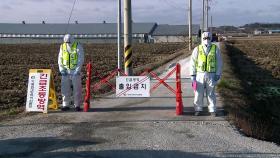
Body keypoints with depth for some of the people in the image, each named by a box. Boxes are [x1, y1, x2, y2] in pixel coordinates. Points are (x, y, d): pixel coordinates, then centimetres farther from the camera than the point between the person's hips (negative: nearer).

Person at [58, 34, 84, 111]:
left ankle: (77, 105, 8)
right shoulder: (62, 47, 5)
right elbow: (60, 59, 7)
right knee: (65, 88, 4)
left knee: (77, 89, 0)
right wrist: (61, 70, -4)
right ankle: (66, 105, 13)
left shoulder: (78, 46, -7)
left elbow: (81, 59, -10)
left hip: (75, 71, -3)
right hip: (66, 71, 3)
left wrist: (77, 70, -17)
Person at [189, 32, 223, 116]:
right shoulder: (197, 49, 1)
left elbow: (219, 63, 4)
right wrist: (192, 75, -1)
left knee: (211, 94, 6)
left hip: (211, 75, 0)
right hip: (199, 74, 0)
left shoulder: (215, 49, 1)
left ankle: (212, 109, 17)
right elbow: (193, 63, 3)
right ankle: (198, 109, 16)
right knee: (198, 93, 3)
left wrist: (218, 74, -1)